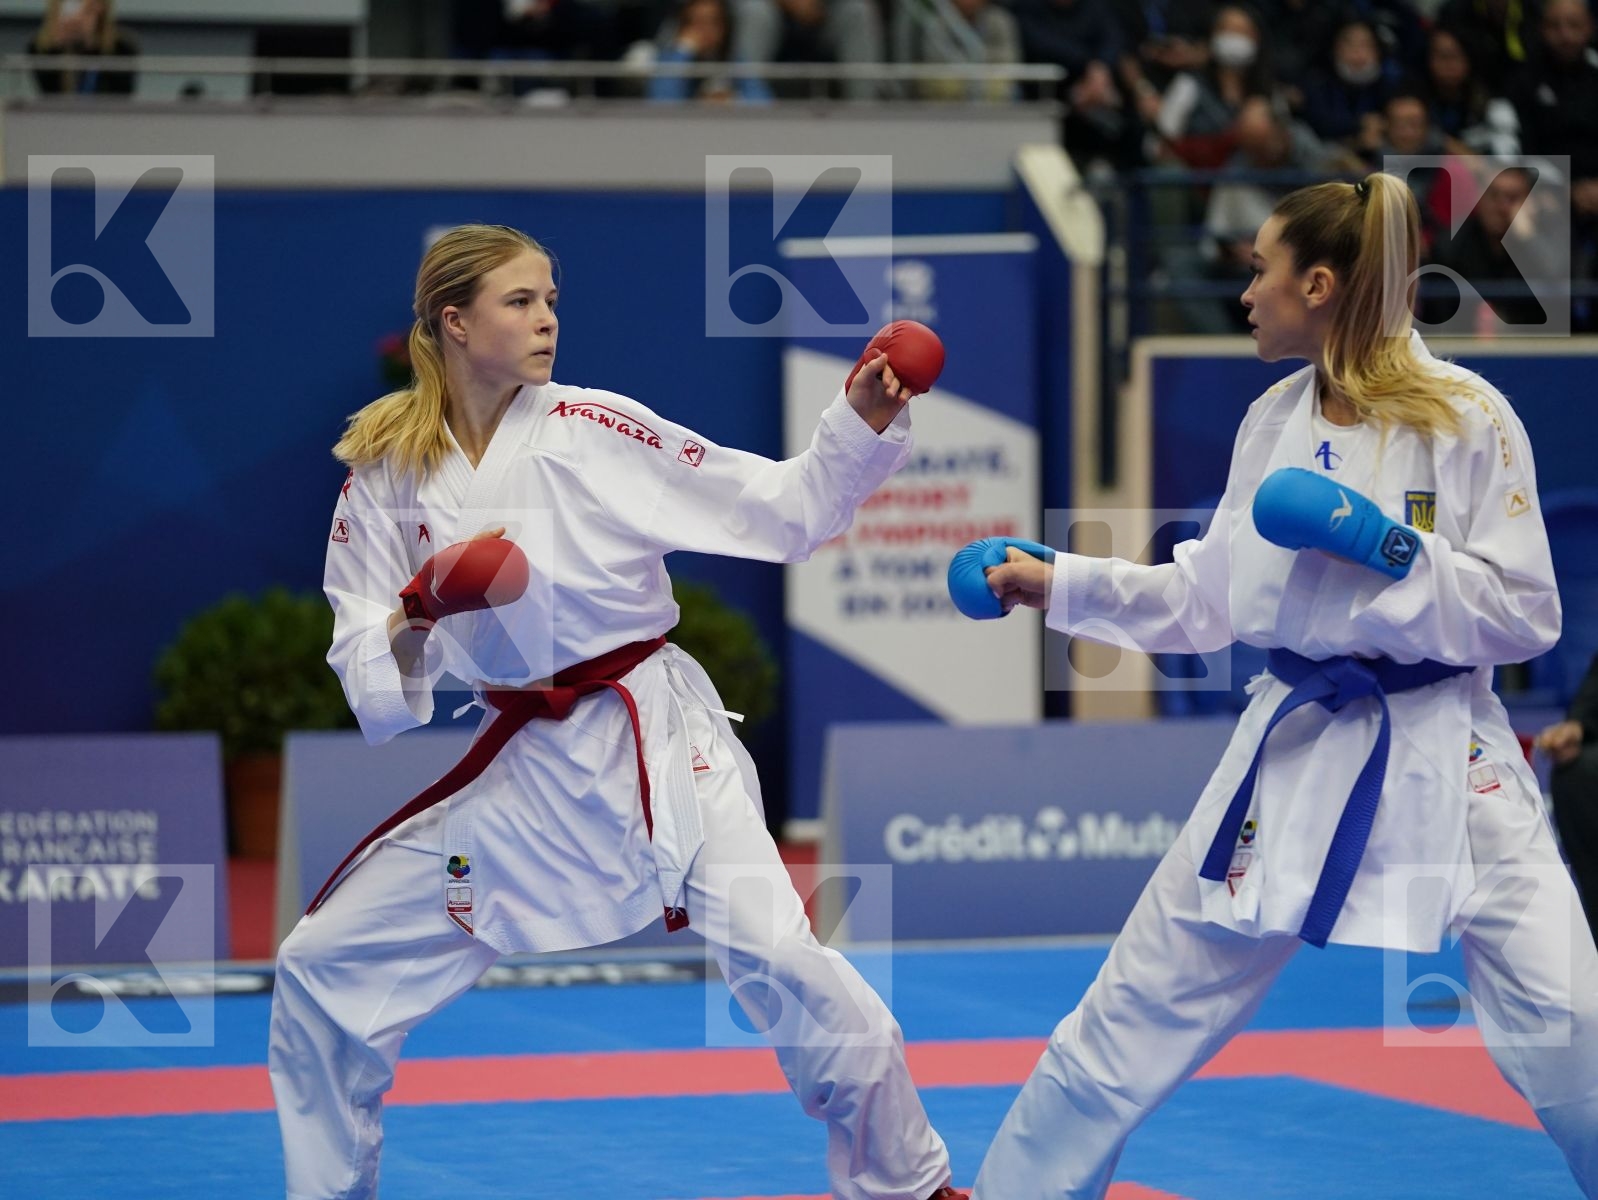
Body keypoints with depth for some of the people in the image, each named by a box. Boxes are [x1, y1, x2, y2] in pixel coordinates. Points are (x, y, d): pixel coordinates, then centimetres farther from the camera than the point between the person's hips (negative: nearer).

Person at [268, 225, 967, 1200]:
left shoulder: (594, 427, -7)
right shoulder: (387, 472, -1)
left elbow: (781, 511, -7)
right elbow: (364, 662, 1)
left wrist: (864, 424, -22)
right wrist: (414, 619, -20)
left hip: (656, 736, -3)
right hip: (523, 761, 3)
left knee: (777, 957, -20)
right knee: (323, 968, 4)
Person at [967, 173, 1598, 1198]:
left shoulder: (1467, 417, -12)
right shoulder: (1274, 421, 5)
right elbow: (1207, 603, 14)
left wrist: (1386, 548, -22)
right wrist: (1060, 584, 8)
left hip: (1443, 754, -5)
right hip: (1294, 746, 5)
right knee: (1130, 1022, 9)